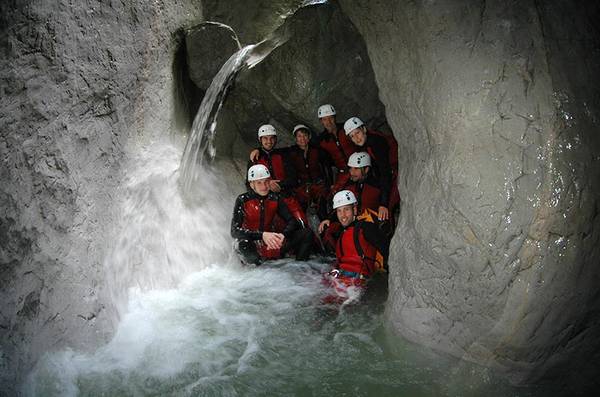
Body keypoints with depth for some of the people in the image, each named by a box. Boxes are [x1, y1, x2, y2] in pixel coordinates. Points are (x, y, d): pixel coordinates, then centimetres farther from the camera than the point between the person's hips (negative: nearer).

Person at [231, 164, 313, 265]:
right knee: (244, 245, -41)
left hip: (272, 246, 4)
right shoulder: (243, 200, -12)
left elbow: (292, 221, -5)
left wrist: (283, 235, -29)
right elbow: (235, 231, -21)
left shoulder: (275, 198, -2)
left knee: (307, 234, -13)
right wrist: (262, 235, -35)